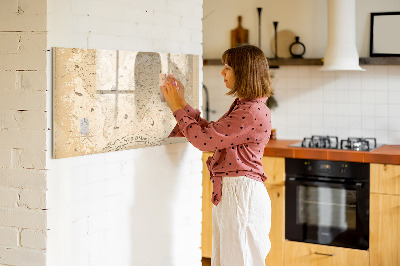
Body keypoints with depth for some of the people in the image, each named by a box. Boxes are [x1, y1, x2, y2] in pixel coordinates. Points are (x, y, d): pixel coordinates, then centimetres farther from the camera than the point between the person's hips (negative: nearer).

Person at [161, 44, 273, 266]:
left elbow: (204, 139, -19)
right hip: (228, 192, 10)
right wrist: (182, 103, 13)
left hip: (242, 193, -10)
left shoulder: (253, 112, -19)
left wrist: (178, 108, -7)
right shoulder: (242, 106, 14)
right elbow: (210, 131, 17)